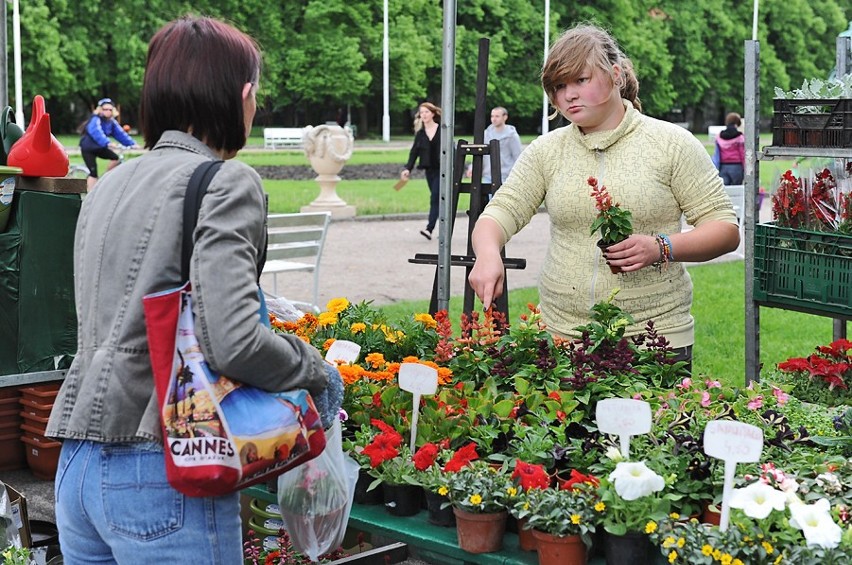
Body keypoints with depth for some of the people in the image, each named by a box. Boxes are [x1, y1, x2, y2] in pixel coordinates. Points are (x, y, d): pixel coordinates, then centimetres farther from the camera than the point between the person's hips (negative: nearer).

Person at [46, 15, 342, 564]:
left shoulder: (109, 186, 13)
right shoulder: (227, 184, -10)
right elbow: (233, 342, -21)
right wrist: (317, 369, -3)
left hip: (76, 464, 8)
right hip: (161, 473, -7)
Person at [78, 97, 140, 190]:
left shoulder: (112, 122, -2)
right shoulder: (95, 119, -24)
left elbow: (121, 133, -11)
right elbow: (97, 132, -42)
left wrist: (132, 144, -26)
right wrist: (107, 143, -58)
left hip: (99, 148, 7)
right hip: (88, 148, -7)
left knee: (116, 158, -11)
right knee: (93, 172, -14)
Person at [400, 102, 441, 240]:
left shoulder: (442, 130, -4)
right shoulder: (420, 133, 8)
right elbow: (414, 152, 7)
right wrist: (408, 169, -4)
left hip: (441, 169, -5)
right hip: (429, 170, 5)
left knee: (435, 197, -14)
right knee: (437, 199, 9)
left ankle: (429, 229, -19)